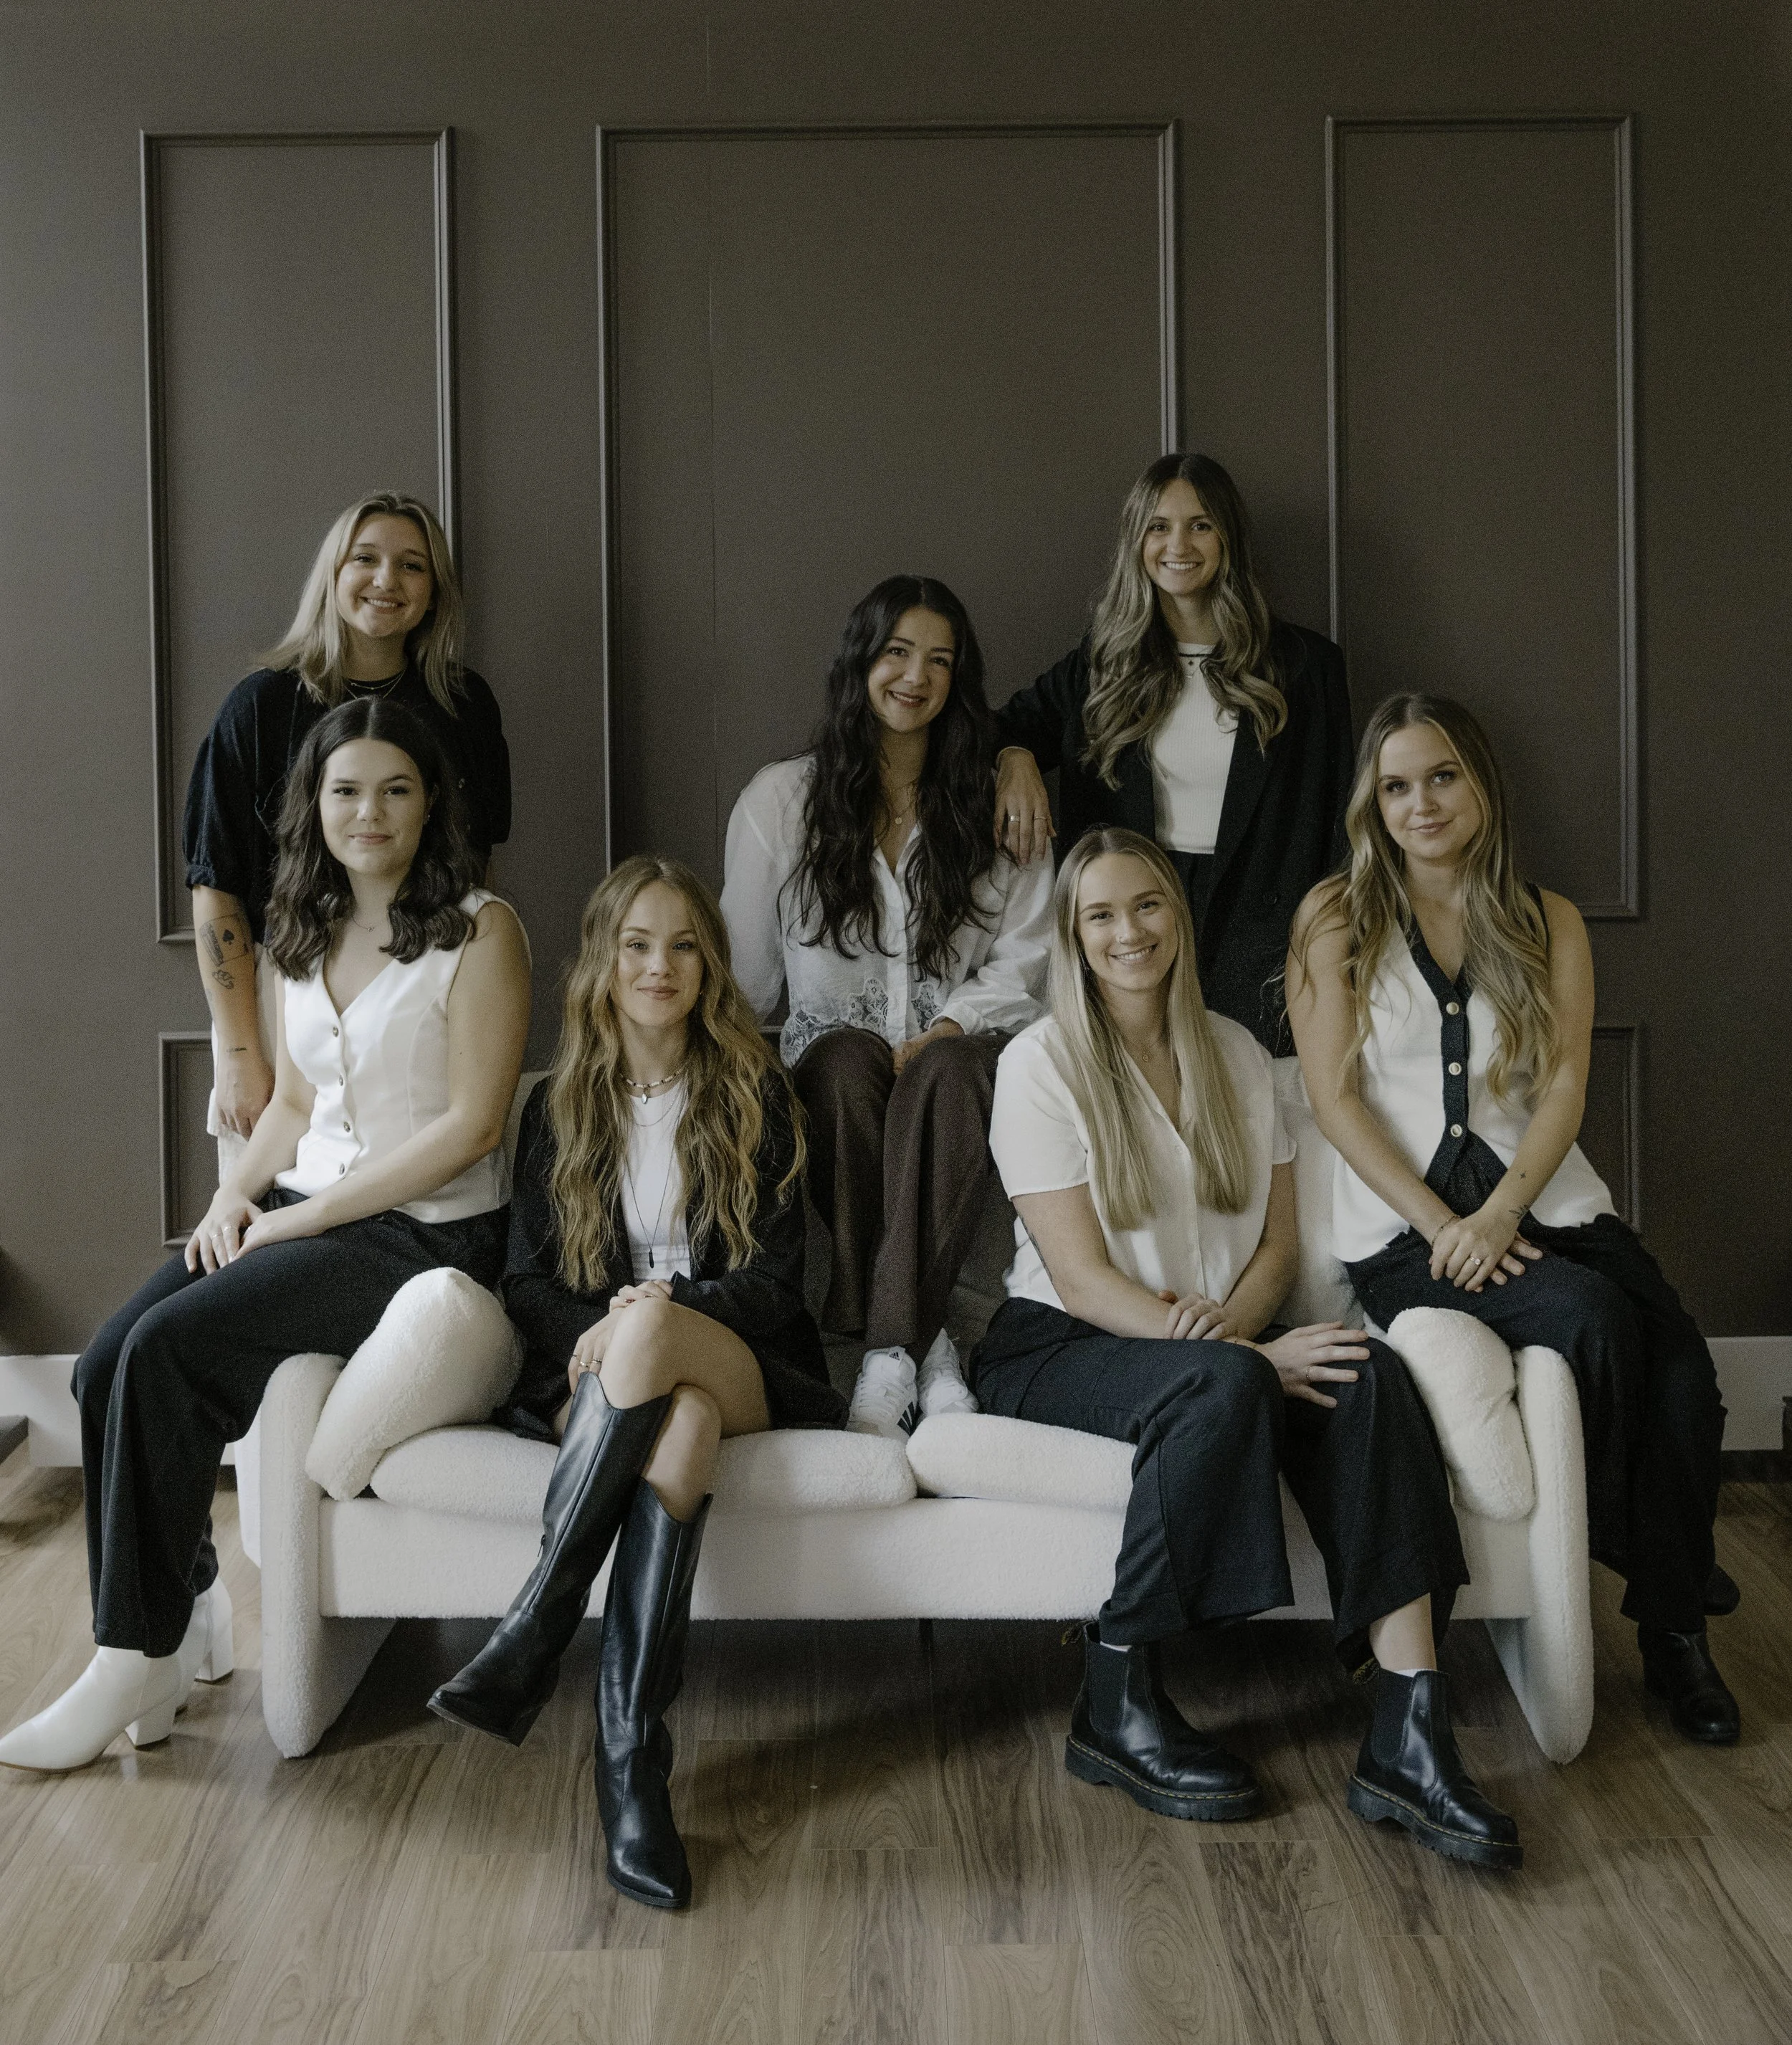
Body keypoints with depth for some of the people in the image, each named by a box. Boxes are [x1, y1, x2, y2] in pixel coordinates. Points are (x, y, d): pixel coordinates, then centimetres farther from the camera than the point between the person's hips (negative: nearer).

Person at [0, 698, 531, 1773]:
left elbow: (473, 1123, -14)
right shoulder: (309, 932, 14)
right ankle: (186, 1609, 0)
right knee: (105, 1364, -15)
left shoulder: (479, 930, -8)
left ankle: (138, 1664, -11)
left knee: (167, 1350, -23)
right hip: (300, 1213, 7)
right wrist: (237, 1192, 1)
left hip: (423, 1232, -7)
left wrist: (309, 1213, -14)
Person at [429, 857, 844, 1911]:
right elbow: (528, 1281, 10)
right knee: (683, 1420, -38)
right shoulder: (559, 1108, 16)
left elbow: (776, 1279, 2)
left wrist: (662, 1311, -18)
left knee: (653, 1327, -38)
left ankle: (534, 1637, -37)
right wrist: (596, 1330, -14)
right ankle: (635, 1760, -42)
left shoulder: (754, 1095, 10)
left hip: (746, 1367, -1)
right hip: (593, 1375, 1)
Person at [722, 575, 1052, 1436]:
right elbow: (744, 970, 9)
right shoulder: (781, 797, 10)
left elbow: (1026, 962, 2)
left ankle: (887, 1346, -40)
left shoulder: (997, 806, 12)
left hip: (959, 1050, 0)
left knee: (949, 1070, -36)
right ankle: (923, 1340, -36)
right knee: (848, 1058, -36)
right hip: (827, 1064, 0)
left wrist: (940, 1034, -12)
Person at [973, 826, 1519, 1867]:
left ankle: (1408, 1735, -33)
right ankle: (1117, 1702, -23)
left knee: (1371, 1374, -27)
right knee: (1222, 1384, -37)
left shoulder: (1239, 1056, 12)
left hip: (1223, 1339, 5)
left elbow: (1279, 1242, 9)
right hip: (1061, 1350, -4)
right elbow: (1080, 1276, -13)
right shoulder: (1043, 1062, -5)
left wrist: (1232, 1318, -14)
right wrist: (1250, 1353, -22)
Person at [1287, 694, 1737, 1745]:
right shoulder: (1338, 916, 7)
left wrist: (1497, 1214, -14)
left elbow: (1564, 1087, 3)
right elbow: (1335, 1096, -1)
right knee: (1596, 1318, -30)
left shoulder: (1549, 921, 14)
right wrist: (1440, 1226, -12)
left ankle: (1673, 1627, -1)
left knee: (1684, 1374, -23)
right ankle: (1631, 1547, -4)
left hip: (1545, 1202, 3)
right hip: (1403, 1230, -2)